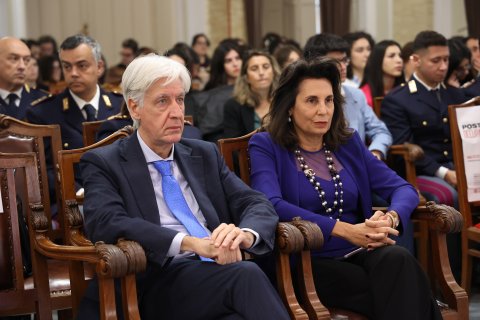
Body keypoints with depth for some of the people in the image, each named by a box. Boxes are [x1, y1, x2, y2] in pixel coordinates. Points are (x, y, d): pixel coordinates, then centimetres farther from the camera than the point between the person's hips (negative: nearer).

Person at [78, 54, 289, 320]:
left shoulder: (204, 155, 22)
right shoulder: (103, 164, 7)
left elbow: (258, 205, 14)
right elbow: (105, 223, -12)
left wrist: (245, 234, -12)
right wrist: (190, 243, -23)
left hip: (222, 270, 4)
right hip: (159, 281, -4)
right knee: (246, 275, -33)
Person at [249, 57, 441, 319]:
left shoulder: (348, 142, 15)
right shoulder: (266, 146, 2)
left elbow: (402, 188, 10)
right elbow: (270, 204, -16)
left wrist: (390, 218, -15)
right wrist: (345, 230, -22)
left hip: (361, 254, 5)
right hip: (307, 263, -5)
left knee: (398, 259, -30)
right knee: (401, 291, -29)